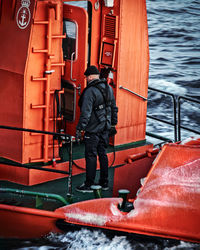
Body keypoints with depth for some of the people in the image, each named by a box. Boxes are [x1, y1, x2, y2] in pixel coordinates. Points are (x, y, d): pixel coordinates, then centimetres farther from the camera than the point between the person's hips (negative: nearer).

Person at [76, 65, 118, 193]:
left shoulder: (90, 91, -17)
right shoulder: (108, 88, 7)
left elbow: (86, 113, -22)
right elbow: (114, 108, 16)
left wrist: (79, 129, -19)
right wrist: (113, 123, 24)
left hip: (93, 129, -8)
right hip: (105, 127, 8)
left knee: (91, 156, -2)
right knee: (103, 154, 15)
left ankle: (88, 185, 2)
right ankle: (104, 183, 21)